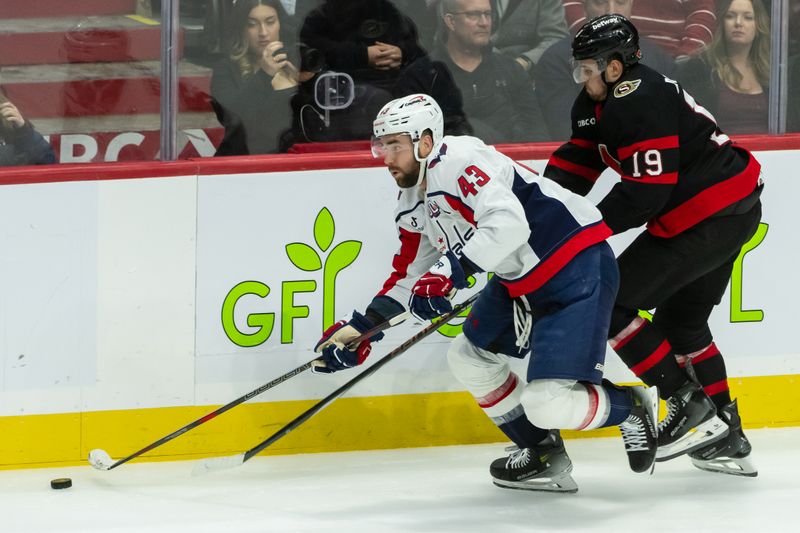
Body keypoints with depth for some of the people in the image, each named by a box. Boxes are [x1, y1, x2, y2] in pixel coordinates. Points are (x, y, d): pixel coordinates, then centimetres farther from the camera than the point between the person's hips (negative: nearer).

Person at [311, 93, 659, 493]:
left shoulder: (458, 160, -21)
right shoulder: (413, 203, 11)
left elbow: (507, 224, -35)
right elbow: (409, 277, 20)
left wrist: (448, 272, -38)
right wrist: (360, 329, 14)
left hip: (577, 268, -11)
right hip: (521, 280, 11)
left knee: (547, 403, -19)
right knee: (470, 356, 16)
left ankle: (630, 407, 11)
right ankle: (543, 453, 26)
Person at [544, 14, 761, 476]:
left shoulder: (639, 103, -21)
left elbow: (646, 191, -24)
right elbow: (576, 161, 13)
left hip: (707, 220, -11)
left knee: (611, 303, -7)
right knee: (681, 318, 23)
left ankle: (687, 403, -3)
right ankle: (727, 439, 27)